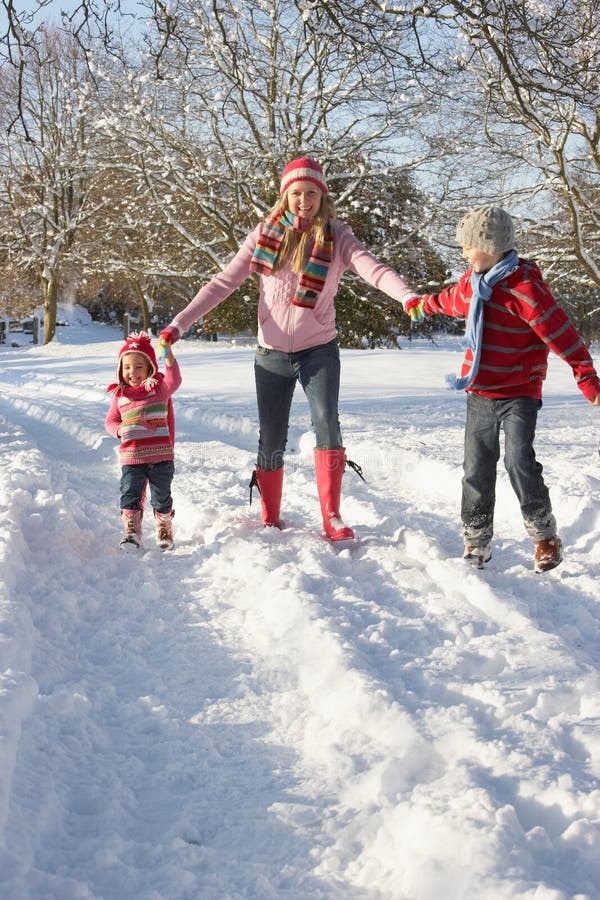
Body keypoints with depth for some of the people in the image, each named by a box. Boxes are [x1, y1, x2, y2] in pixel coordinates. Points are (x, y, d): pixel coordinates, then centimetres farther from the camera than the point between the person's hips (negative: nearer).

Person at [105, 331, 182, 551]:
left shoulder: (159, 389, 1)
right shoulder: (119, 396, 8)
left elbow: (174, 380, -19)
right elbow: (110, 421, 14)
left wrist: (168, 354, -32)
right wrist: (120, 430, -9)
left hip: (161, 456, -1)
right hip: (131, 458, 1)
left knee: (162, 497, 8)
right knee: (130, 495, -3)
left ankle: (164, 530, 26)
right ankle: (131, 532, 8)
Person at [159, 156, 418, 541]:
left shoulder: (336, 237, -5)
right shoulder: (266, 234, 0)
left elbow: (372, 269, -22)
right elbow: (223, 282, 1)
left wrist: (407, 295, -42)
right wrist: (180, 323, -6)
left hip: (319, 350, -2)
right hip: (272, 354, 2)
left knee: (327, 424, -21)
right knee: (271, 443, 6)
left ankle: (332, 518, -15)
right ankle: (270, 521, 22)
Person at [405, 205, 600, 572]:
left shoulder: (525, 287, -19)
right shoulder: (473, 282, 6)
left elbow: (561, 332, -20)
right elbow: (451, 299, 30)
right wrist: (420, 305, 48)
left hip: (519, 394, -7)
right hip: (480, 394, 7)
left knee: (519, 462, -14)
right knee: (476, 469, 6)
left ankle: (546, 536, 3)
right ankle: (476, 541, 16)